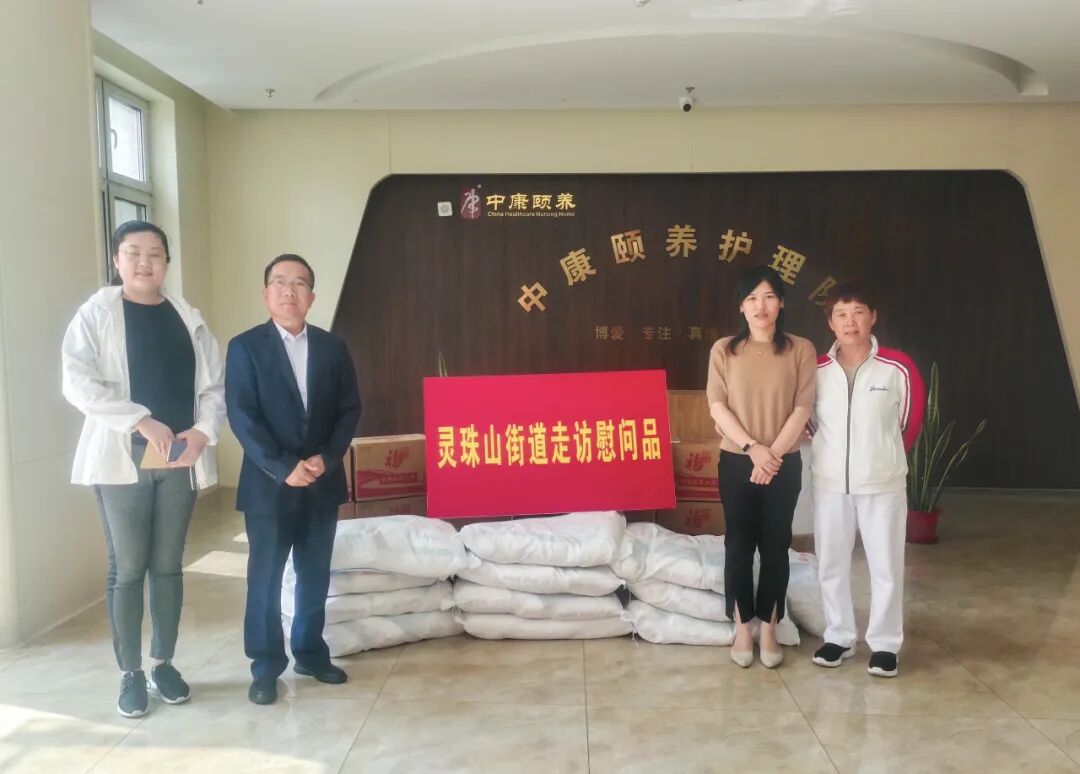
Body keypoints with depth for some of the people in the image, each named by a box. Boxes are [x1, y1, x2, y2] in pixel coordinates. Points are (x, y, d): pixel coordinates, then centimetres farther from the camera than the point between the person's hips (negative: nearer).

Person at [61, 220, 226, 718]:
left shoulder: (188, 318, 9)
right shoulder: (96, 314, -1)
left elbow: (213, 385, 6)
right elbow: (77, 384, -12)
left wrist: (204, 430, -13)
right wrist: (141, 420, -21)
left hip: (180, 459, 3)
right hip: (121, 458, -3)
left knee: (168, 565, 11)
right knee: (127, 568, 3)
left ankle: (163, 664, 24)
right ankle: (131, 673, 16)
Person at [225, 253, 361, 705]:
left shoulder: (332, 347, 7)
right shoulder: (245, 347, -3)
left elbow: (350, 408, 4)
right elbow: (241, 416, -10)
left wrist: (326, 457, -11)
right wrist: (283, 468, -18)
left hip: (323, 482, 3)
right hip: (268, 484, -3)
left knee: (315, 575, 12)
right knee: (265, 579, 4)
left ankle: (310, 653, 27)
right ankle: (266, 668, 17)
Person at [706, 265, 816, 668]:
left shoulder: (800, 349, 0)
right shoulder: (724, 349, 1)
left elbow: (802, 409, -5)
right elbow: (717, 407, -5)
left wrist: (773, 453, -14)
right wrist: (753, 447, -15)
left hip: (784, 464, 0)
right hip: (736, 461, 0)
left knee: (775, 546, 7)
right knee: (739, 544, 6)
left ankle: (769, 629, 20)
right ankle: (742, 629, 19)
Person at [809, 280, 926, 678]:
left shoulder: (898, 367, -9)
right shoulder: (816, 370, -3)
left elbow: (912, 417, 6)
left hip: (882, 483, -2)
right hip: (829, 483, 2)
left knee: (886, 566, 6)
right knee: (831, 564, 11)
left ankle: (884, 644, 21)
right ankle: (839, 637, 26)